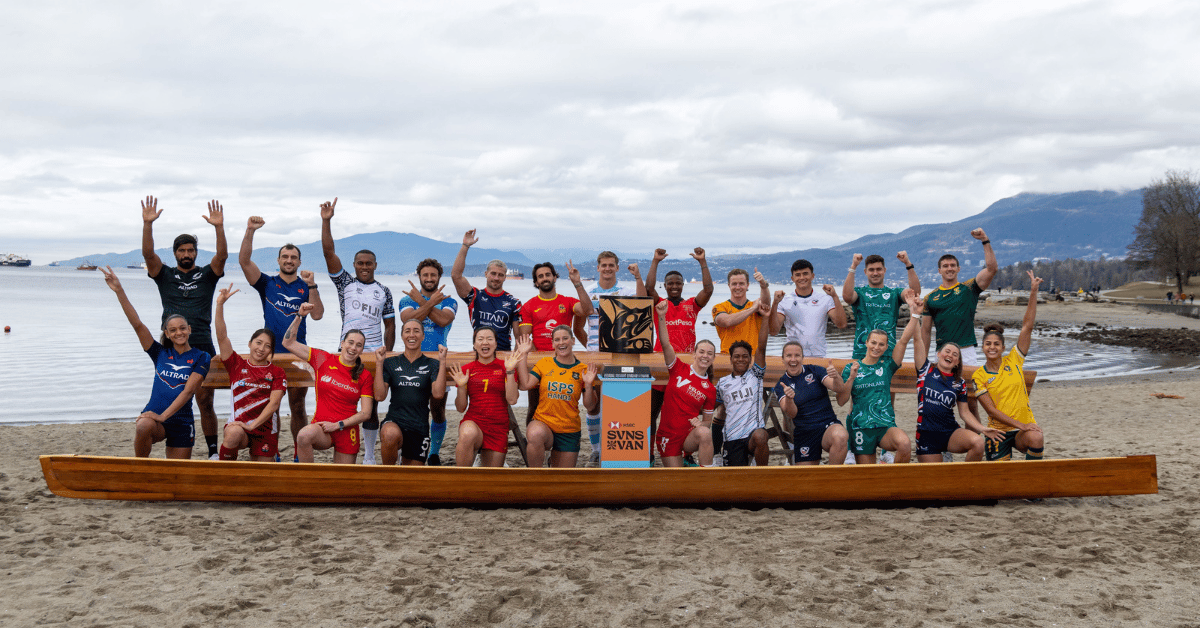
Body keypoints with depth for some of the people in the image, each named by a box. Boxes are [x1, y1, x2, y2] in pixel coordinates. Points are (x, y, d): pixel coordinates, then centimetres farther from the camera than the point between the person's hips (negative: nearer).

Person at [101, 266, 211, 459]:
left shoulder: (201, 358, -1)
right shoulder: (160, 353, 6)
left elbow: (188, 390, -11)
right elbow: (137, 324, -3)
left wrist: (164, 416, -20)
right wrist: (119, 291, -12)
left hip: (181, 422, 0)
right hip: (154, 416, 1)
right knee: (144, 427, -36)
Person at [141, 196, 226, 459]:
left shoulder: (207, 275, 9)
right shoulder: (165, 275, 10)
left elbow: (222, 256, -8)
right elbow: (147, 253, -5)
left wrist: (219, 227, -22)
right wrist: (147, 224, -19)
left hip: (202, 346, -1)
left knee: (205, 402, 1)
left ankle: (213, 451, 8)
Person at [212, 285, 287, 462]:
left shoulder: (276, 372, 3)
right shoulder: (237, 365, 5)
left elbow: (274, 403, -8)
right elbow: (221, 336, -5)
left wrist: (252, 425, -19)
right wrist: (220, 304, -15)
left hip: (264, 430, 1)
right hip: (237, 424, -1)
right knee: (234, 433, -36)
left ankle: (272, 457, 41)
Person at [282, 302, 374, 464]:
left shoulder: (365, 376, 3)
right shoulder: (324, 360, 3)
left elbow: (366, 413, -1)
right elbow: (288, 343, 4)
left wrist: (338, 425, -11)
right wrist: (299, 316, -4)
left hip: (347, 431, 1)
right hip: (321, 428, -1)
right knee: (304, 436, -36)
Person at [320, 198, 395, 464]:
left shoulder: (383, 291, 9)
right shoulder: (345, 283, 7)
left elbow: (389, 325, 11)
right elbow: (329, 252, -2)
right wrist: (326, 221, -11)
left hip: (374, 353, 1)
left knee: (370, 407, 4)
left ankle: (369, 456, 13)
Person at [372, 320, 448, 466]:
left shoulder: (431, 365, 6)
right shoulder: (391, 363, 7)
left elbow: (438, 393, -11)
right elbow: (379, 396, -4)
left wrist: (442, 361, -12)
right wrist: (379, 363, -6)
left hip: (419, 427, 1)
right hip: (394, 422, -1)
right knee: (391, 435, -37)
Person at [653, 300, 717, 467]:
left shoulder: (710, 389, 4)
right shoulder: (679, 368, -2)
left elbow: (708, 420, 9)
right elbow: (665, 344, -16)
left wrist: (701, 424, -16)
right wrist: (661, 317, -30)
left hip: (690, 435, 1)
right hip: (668, 435, 0)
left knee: (704, 433, -35)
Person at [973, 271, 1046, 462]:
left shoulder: (1014, 361, 2)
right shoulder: (979, 375, -3)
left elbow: (1027, 327, -5)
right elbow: (991, 410, -9)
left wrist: (1033, 292, -12)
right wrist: (1020, 425, -19)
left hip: (1025, 427, 1)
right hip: (998, 431, -1)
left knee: (1036, 439, -33)